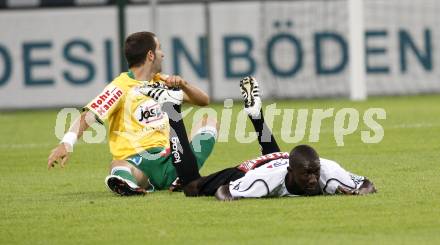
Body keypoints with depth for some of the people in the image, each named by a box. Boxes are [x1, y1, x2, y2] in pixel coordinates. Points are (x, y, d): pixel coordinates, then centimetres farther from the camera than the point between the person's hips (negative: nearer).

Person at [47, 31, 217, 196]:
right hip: (138, 162, -6)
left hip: (170, 160, 6)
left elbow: (203, 100, 17)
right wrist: (66, 144, -32)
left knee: (209, 121, -3)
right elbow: (87, 117, -14)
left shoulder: (162, 82, 18)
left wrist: (183, 85, -4)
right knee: (118, 166, -36)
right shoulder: (122, 87, -2)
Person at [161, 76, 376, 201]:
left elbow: (368, 185, -26)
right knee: (192, 187, 19)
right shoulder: (268, 178, -49)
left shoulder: (328, 171, -41)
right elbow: (223, 191, -34)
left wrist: (358, 193, -47)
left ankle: (254, 112, 55)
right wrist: (227, 198, -56)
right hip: (245, 171, -4)